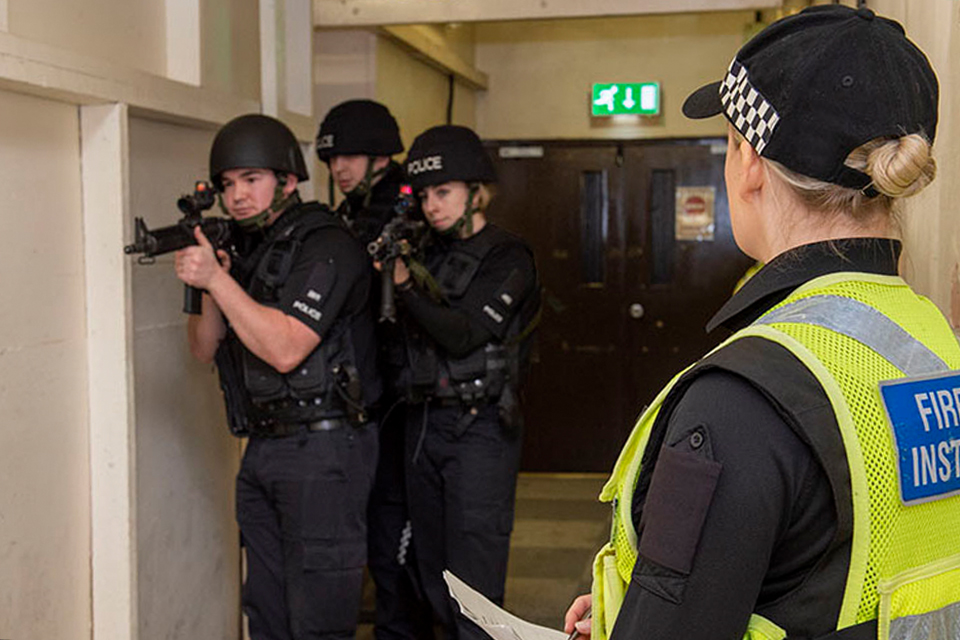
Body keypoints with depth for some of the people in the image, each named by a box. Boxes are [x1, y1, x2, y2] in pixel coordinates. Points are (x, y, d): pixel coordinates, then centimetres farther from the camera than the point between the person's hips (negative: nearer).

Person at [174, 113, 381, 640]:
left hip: (322, 452, -8)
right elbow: (205, 349, 13)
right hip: (262, 452, 8)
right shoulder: (245, 249, 13)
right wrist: (208, 289, -7)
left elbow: (285, 349, -22)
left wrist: (217, 279, -20)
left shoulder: (327, 247, -13)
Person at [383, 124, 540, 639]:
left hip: (479, 428, -7)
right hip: (424, 423, 7)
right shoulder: (430, 252, 12)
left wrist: (406, 284, -22)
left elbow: (462, 335, -16)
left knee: (473, 591, -6)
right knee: (433, 576, 14)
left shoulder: (507, 259, -6)